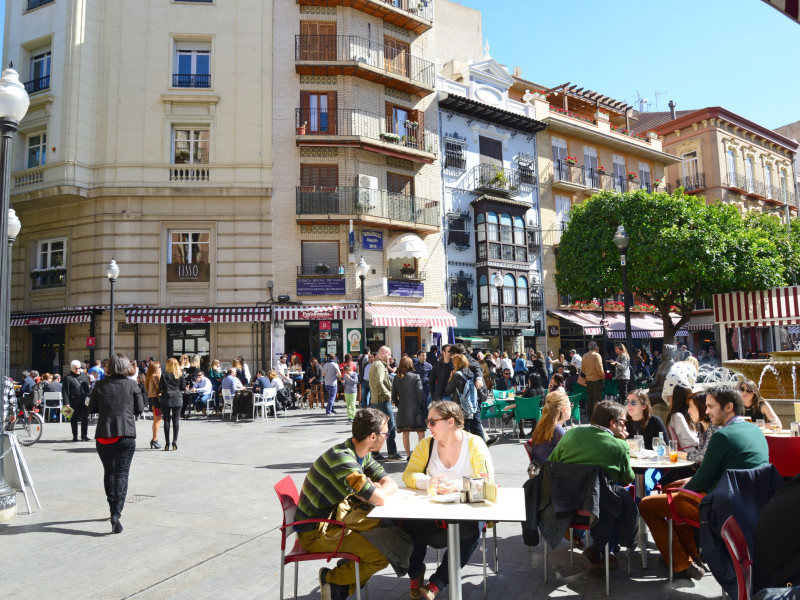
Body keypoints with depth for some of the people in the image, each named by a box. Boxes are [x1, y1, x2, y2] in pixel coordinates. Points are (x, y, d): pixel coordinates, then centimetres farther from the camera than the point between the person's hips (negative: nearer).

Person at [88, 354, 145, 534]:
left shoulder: (100, 385, 1)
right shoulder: (132, 385, -2)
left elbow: (92, 409, 6)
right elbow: (140, 409, 1)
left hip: (103, 435, 2)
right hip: (126, 435, -2)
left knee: (109, 472, 18)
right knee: (121, 474, 1)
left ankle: (113, 508, 27)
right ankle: (116, 514, -11)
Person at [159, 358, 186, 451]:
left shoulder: (164, 374, -3)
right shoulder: (181, 375, 0)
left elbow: (160, 388, -3)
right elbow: (183, 387, 1)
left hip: (166, 399, -1)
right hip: (178, 399, 1)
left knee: (167, 420, 5)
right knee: (176, 420, 4)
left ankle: (167, 443, 6)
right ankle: (175, 441, 2)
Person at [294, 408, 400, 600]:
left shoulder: (362, 455, 2)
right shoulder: (342, 458, -28)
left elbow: (391, 485, 3)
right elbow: (380, 499, -31)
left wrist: (372, 489, -16)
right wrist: (374, 489, -9)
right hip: (314, 532, -9)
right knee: (380, 556, -16)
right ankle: (331, 579, 5)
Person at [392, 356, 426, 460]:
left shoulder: (396, 378, 4)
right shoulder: (416, 377, -6)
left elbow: (393, 396, 5)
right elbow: (420, 394, -7)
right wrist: (423, 408, 1)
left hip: (402, 409, 3)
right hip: (415, 408, -3)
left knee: (405, 433, 10)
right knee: (421, 432, 4)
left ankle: (408, 455, 12)